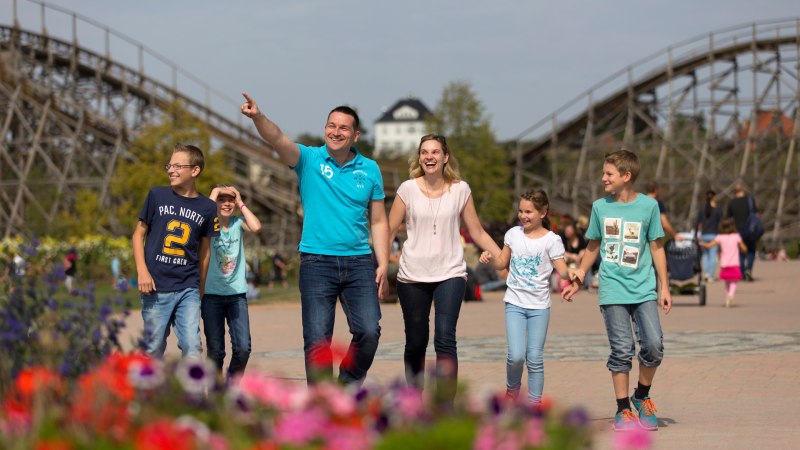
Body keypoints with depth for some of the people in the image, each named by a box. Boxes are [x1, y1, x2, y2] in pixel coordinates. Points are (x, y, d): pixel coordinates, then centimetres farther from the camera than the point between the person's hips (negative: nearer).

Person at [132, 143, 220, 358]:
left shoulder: (207, 207, 5)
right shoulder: (157, 195, 2)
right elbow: (139, 234, 6)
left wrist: (200, 289, 16)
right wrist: (142, 271, -6)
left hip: (188, 288, 1)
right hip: (156, 287, 0)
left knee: (192, 346, -9)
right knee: (154, 348, 5)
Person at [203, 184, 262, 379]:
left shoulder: (238, 223, 6)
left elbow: (256, 227, -15)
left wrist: (241, 203, -6)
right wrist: (213, 195, -14)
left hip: (237, 294, 2)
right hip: (212, 295, -2)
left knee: (243, 348, -8)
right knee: (215, 350, 1)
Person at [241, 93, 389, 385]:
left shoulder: (369, 170, 8)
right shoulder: (309, 159, 2)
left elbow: (378, 221, 11)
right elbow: (278, 140, -18)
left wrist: (383, 264, 1)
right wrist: (258, 117, -38)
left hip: (359, 262, 2)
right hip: (317, 262, -2)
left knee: (369, 331, -8)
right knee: (317, 339, -2)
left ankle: (347, 388, 15)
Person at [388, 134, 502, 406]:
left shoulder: (460, 190, 3)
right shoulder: (408, 189, 1)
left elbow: (478, 233, 8)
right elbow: (389, 231, 3)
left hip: (450, 274, -1)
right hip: (413, 276, 1)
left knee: (445, 339, -16)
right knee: (415, 342, 7)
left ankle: (445, 408, -16)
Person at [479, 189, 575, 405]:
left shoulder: (551, 240, -6)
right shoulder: (513, 234, 3)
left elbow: (562, 270, -11)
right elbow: (502, 263, 14)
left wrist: (571, 274, -33)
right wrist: (490, 259, -7)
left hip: (539, 306, -1)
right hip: (515, 304, 1)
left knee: (535, 359, 1)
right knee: (516, 356, -11)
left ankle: (534, 406, 11)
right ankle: (512, 389, 18)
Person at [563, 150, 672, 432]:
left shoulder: (648, 205, 2)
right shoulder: (600, 207, 6)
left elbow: (656, 248, 7)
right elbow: (593, 246, 18)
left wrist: (664, 287, 6)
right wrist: (578, 278, 19)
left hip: (644, 289, 0)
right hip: (613, 290, 1)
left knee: (654, 344, -11)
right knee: (621, 350, -4)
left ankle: (642, 397, 13)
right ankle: (623, 410, 7)